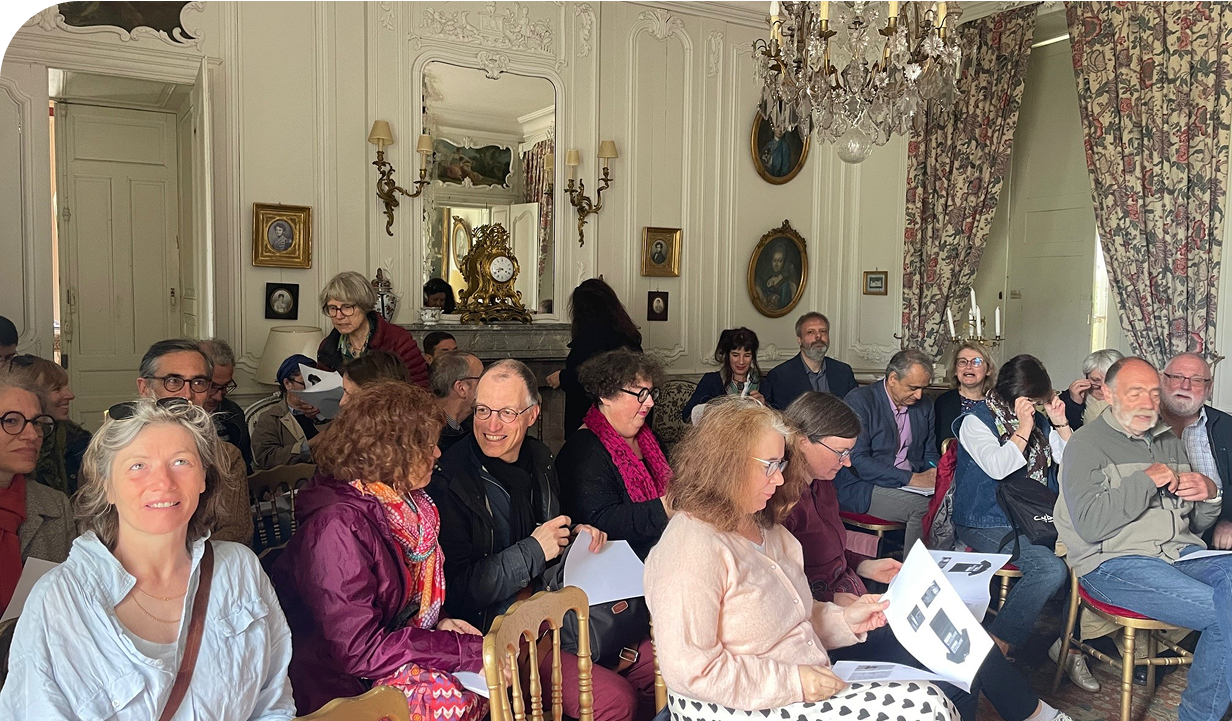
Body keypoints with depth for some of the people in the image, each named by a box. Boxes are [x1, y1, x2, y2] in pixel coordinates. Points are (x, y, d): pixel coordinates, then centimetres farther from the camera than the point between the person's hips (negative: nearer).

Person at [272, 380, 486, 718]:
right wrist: (469, 651, -25)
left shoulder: (408, 504, 2)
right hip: (336, 681, -8)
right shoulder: (338, 526, -24)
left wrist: (437, 623, -4)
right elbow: (358, 650, -26)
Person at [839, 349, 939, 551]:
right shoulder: (859, 401, -8)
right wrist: (911, 478, -20)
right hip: (861, 489, -6)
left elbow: (930, 453, 22)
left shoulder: (925, 405, 13)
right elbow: (857, 461, -16)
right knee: (925, 508, -30)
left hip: (912, 486, 6)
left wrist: (933, 473, -3)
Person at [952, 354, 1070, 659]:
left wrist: (1060, 423, 4)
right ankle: (999, 643, -17)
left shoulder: (1038, 421, 15)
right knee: (1050, 568, -28)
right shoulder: (976, 421, -4)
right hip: (987, 524, -7)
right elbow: (997, 467, -20)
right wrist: (1023, 429, -15)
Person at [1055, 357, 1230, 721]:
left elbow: (1196, 525, 24)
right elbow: (1090, 525, -15)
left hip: (1182, 553, 6)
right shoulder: (1087, 444, -1)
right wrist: (1145, 481, -14)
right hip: (1113, 561, -6)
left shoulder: (1169, 442, 21)